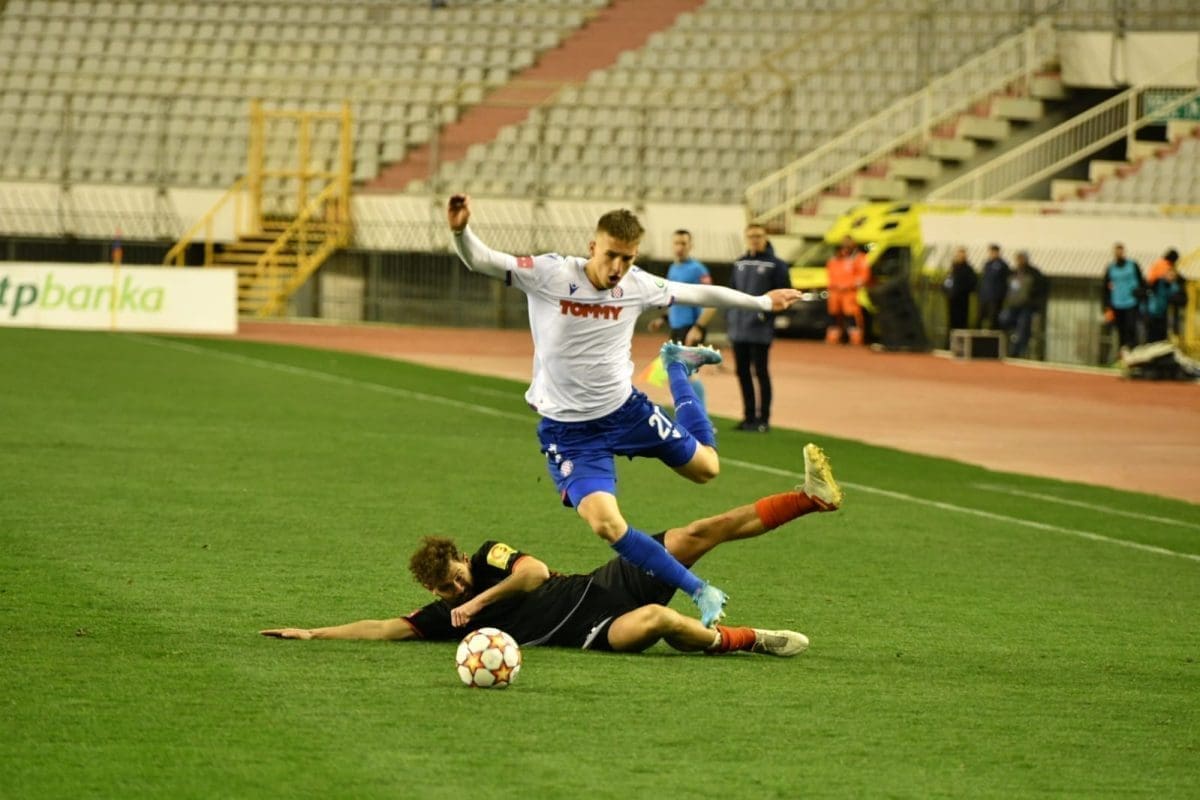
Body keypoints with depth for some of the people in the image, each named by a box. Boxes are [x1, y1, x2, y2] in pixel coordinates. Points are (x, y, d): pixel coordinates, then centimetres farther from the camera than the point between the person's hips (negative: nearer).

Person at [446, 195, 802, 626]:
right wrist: (461, 232, -53)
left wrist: (762, 302, 19)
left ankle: (677, 367, 45)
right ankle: (699, 592, -10)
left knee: (705, 467, 21)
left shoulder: (637, 285, -9)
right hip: (569, 430, -4)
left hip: (626, 408, 4)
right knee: (605, 522, -24)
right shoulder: (550, 274, -21)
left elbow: (697, 293, 8)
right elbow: (481, 261, -30)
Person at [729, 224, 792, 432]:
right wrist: (729, 315, 9)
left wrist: (768, 312, -16)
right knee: (742, 372, 9)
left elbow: (784, 294, -6)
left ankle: (763, 418, 4)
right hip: (738, 328, 6)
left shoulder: (776, 265, -4)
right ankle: (749, 416, 17)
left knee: (760, 372, -2)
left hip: (760, 329, -6)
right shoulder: (739, 264, 13)